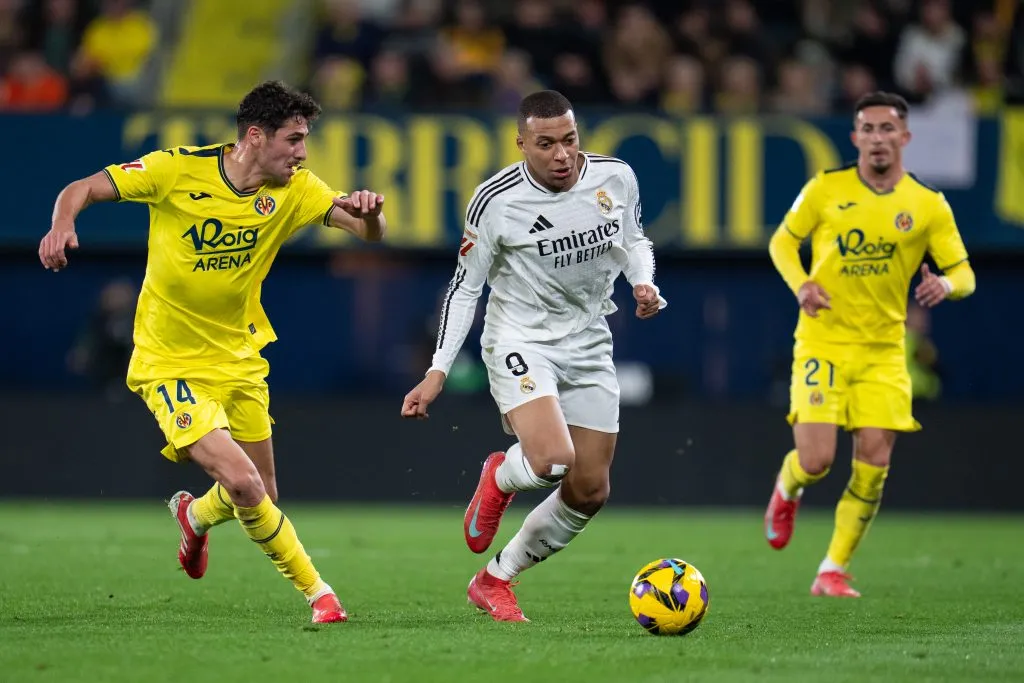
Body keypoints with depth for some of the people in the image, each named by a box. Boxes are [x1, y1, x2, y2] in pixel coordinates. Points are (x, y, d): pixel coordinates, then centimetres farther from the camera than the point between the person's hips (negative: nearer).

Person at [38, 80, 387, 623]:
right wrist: (62, 227, -32)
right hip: (170, 363, -5)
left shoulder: (294, 189, -7)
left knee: (261, 497, 12)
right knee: (242, 482, -20)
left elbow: (370, 233, -14)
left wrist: (368, 211, -38)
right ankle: (316, 591, -2)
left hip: (238, 359, 5)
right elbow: (82, 190, -11)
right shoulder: (177, 171, -17)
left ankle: (196, 514, 48)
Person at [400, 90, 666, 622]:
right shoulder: (495, 200, -16)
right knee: (551, 459, -29)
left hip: (589, 344, 5)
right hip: (520, 339, -5)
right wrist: (437, 371, -10)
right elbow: (465, 286, -6)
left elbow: (633, 241, 13)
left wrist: (643, 282, -9)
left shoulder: (616, 177, -6)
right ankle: (498, 478, 10)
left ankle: (495, 579, 24)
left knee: (590, 492, 4)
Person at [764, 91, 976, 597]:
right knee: (816, 460, -13)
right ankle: (787, 488, 26)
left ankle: (833, 571, 8)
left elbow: (963, 274, 3)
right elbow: (782, 241, 9)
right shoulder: (826, 189, -2)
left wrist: (945, 284, -21)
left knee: (873, 465, -7)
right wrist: (800, 284, -10)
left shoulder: (929, 205, 0)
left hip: (884, 351, 2)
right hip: (823, 342, -2)